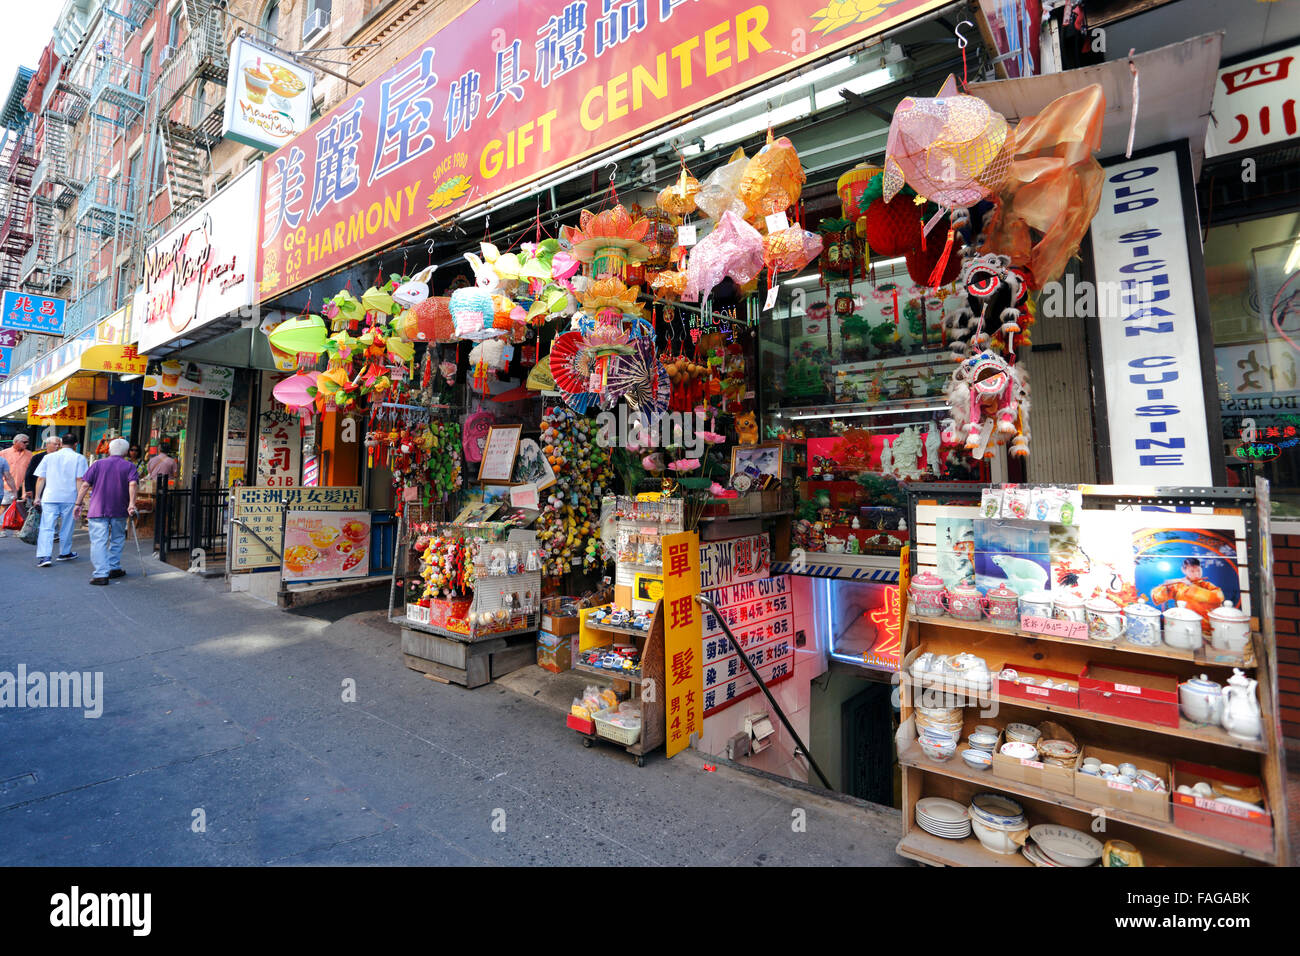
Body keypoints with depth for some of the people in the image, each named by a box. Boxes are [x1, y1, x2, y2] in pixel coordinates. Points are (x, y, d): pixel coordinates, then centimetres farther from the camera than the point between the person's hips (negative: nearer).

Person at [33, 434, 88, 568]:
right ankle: (65, 553, 25)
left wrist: (37, 497, 14)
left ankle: (44, 556, -10)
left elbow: (40, 479, 8)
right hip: (69, 498, -2)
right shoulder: (79, 458, 0)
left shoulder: (49, 457, 9)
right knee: (66, 527, 12)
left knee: (46, 527, 0)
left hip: (49, 497, 2)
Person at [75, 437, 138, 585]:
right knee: (117, 539, 18)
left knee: (98, 542, -3)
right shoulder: (129, 466, 4)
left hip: (97, 510, 0)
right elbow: (132, 484, -11)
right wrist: (131, 504, -15)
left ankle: (101, 574, -12)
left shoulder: (98, 464, 7)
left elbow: (85, 485, 2)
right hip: (119, 511, 1)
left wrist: (78, 503, 8)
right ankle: (114, 568, 25)